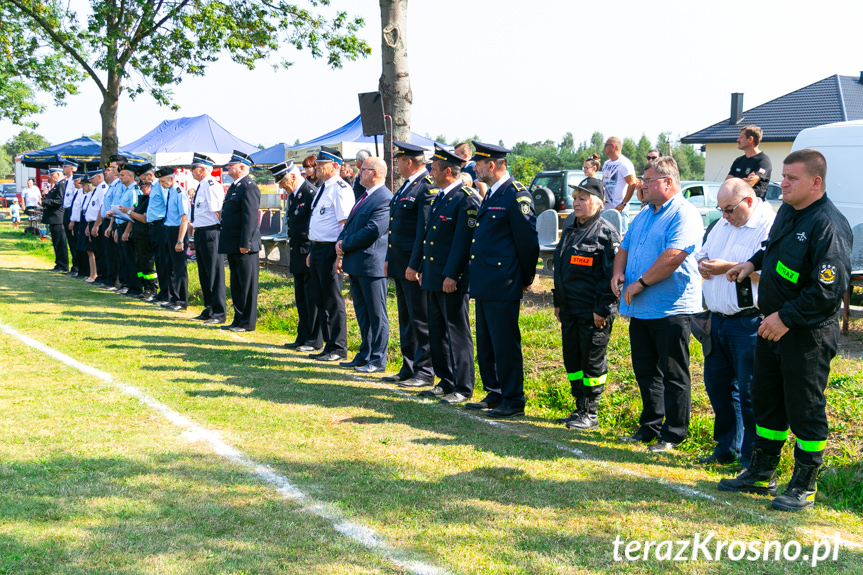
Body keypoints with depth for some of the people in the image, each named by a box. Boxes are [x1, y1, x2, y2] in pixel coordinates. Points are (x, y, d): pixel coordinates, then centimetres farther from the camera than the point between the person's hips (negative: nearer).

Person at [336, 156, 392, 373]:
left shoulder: (385, 199, -15)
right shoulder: (365, 196, 17)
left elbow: (372, 231, -22)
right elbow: (349, 224, 21)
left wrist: (345, 245, -13)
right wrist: (340, 243, 2)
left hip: (372, 264, -10)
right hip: (356, 264, 10)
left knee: (377, 314, -1)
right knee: (362, 312, 16)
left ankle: (378, 360, 5)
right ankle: (365, 355, 24)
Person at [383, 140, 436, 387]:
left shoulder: (427, 188, -15)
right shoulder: (406, 186, 16)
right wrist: (389, 259, 20)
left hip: (415, 267, -10)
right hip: (400, 265, 10)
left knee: (421, 320, -2)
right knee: (406, 319, 14)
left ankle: (425, 372, 4)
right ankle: (408, 369, 22)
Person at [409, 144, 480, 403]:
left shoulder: (467, 199, -13)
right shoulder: (438, 197, 15)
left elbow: (463, 240, -18)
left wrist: (451, 275, -20)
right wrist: (418, 267, 17)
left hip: (452, 280, -9)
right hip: (432, 279, 9)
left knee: (457, 333, -3)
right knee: (437, 331, 14)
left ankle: (463, 388, 4)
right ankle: (445, 382, 23)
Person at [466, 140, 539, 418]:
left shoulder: (517, 195, -14)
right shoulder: (491, 194, 16)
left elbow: (528, 241, -13)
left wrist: (526, 278, -5)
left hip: (503, 287, -10)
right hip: (484, 285, 10)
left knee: (505, 345, -4)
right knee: (485, 343, 15)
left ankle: (514, 400, 5)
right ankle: (494, 394, 26)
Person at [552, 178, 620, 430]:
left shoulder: (606, 233, -9)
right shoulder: (569, 231, 15)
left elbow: (611, 275, -13)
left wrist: (603, 310, -16)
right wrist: (558, 303, 18)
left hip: (594, 314, -8)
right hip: (569, 311, 8)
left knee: (592, 362, 0)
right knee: (572, 360, 11)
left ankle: (590, 414, 8)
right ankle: (580, 408, 22)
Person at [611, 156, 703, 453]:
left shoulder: (684, 214, -12)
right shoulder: (644, 215, 18)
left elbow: (672, 257, -23)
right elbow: (625, 248, 22)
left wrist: (640, 283, -18)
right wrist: (618, 273, 1)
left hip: (671, 309, -9)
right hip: (641, 308, 9)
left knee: (673, 375, 0)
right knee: (645, 371, 15)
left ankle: (673, 434, 8)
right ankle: (650, 427, 26)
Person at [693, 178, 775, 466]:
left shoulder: (769, 226, -13)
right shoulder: (723, 224, 15)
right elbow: (702, 253, 25)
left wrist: (728, 268, -21)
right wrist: (703, 264, 1)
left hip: (748, 321, -9)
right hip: (718, 319, 9)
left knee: (748, 393, -4)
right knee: (716, 384, 16)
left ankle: (752, 460, 6)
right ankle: (726, 448, 31)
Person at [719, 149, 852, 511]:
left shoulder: (828, 225, -22)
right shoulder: (787, 211, 7)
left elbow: (829, 290, -25)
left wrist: (786, 317, -22)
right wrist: (754, 263, 13)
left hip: (808, 335, -9)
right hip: (773, 327, 9)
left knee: (805, 411, 2)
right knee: (766, 400, 18)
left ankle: (804, 486, 16)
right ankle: (761, 474, 32)